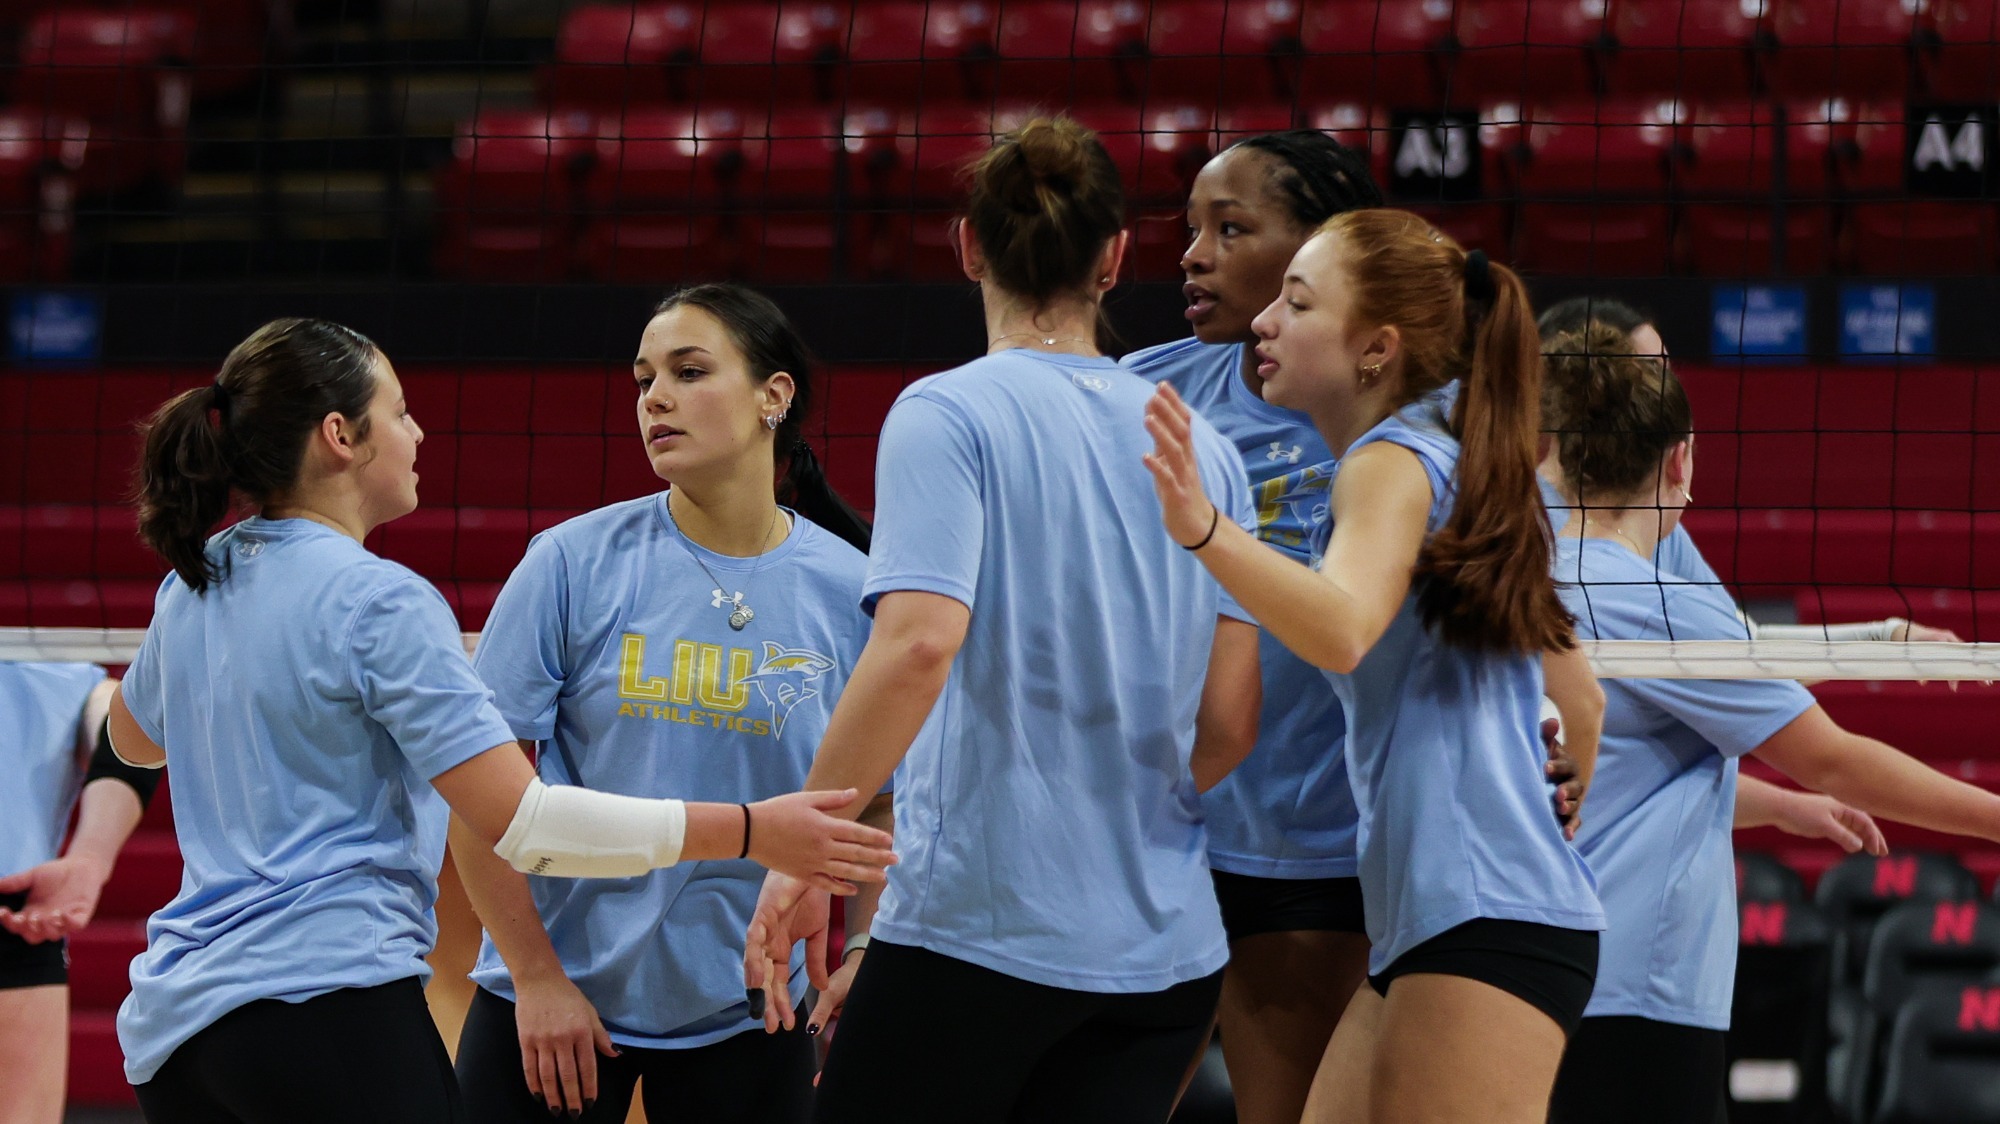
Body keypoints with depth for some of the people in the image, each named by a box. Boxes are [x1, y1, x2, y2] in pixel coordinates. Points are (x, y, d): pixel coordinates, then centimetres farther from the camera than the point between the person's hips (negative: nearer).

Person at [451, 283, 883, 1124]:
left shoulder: (849, 591, -2)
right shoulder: (576, 563, -6)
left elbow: (882, 804, 6)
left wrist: (859, 964, -6)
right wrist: (539, 980, -9)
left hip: (744, 1017, 1)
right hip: (552, 1003, -1)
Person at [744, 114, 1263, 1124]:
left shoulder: (948, 415, -5)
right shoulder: (1203, 447, 10)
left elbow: (919, 642, -19)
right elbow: (1228, 725, 8)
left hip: (980, 925, -5)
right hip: (1168, 946, 5)